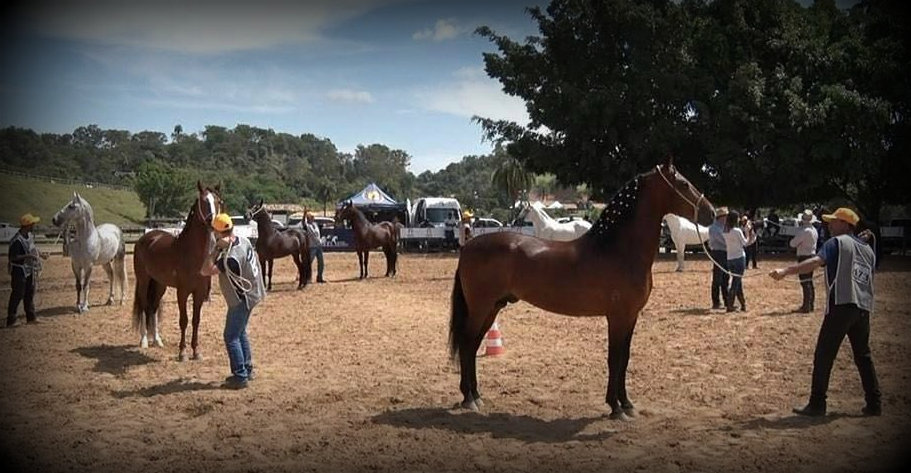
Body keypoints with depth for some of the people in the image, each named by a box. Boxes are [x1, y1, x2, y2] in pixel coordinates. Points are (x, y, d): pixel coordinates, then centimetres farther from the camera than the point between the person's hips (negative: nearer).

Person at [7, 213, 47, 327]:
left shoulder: (30, 236, 3)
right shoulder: (17, 240, -23)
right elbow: (13, 257, -24)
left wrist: (40, 254, 16)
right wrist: (28, 256, -31)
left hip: (30, 270, 9)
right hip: (19, 271, -9)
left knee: (30, 293, 16)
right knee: (17, 294, -2)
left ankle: (31, 317, 26)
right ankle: (11, 319, 7)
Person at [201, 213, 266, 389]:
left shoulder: (231, 257, -32)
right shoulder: (243, 240, -5)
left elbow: (206, 271, -28)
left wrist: (217, 248, -29)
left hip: (241, 299, -10)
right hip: (250, 293, 10)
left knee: (231, 337, -1)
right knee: (240, 333, 21)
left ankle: (240, 377, 3)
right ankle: (247, 369, 30)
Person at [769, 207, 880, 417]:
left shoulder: (837, 242, 0)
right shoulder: (867, 249, 20)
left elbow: (816, 261, -18)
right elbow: (868, 276, 18)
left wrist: (785, 271, -25)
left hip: (841, 305, -7)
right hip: (863, 308, 7)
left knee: (824, 355, -2)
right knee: (863, 356, 18)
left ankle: (817, 404, -2)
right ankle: (874, 404, 20)